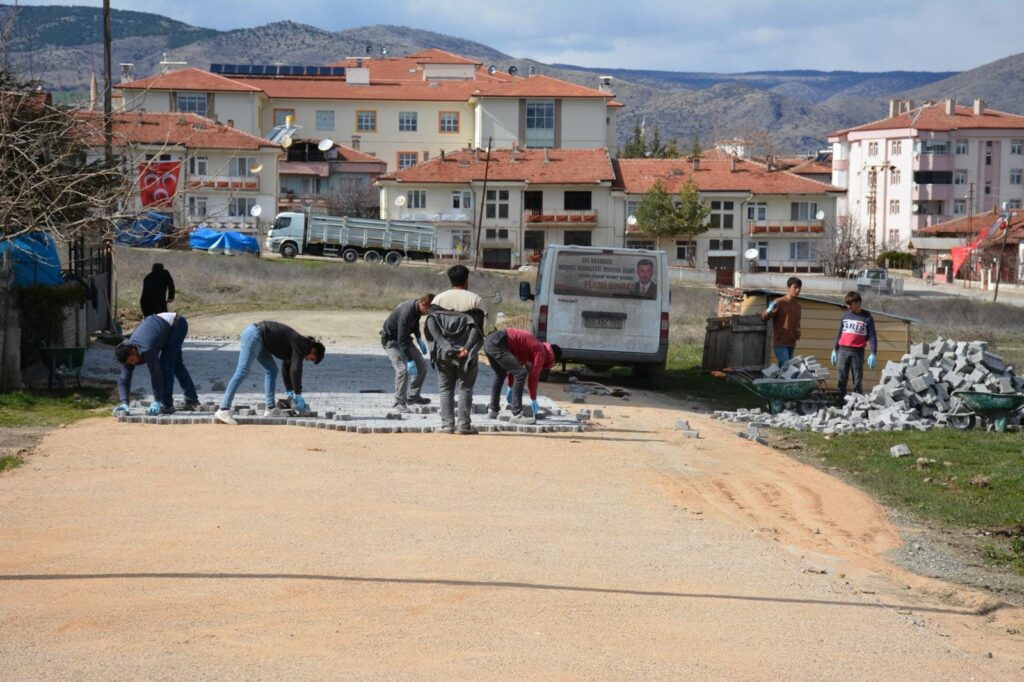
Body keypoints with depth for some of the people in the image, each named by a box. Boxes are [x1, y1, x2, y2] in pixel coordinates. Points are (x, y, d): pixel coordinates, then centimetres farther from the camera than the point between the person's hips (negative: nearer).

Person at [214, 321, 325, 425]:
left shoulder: (294, 344, 20)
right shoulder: (300, 344, -7)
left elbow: (286, 367, 30)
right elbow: (295, 369, -14)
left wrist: (290, 392, 30)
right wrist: (298, 395, -9)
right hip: (254, 334, -11)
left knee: (271, 370, 12)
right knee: (242, 372, -16)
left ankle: (270, 408, 11)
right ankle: (223, 410, -23)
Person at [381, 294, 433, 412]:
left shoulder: (417, 305, -8)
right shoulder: (406, 312, -35)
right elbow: (401, 340, -36)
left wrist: (419, 339, 7)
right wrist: (409, 360, -36)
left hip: (404, 338, 9)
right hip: (391, 340, -9)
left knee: (422, 365, 5)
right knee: (403, 369, -21)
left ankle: (413, 396, 16)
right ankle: (400, 401, -10)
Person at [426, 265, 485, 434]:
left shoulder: (439, 298, 6)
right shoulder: (475, 300, 1)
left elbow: (431, 322, -7)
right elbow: (477, 326, -11)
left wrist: (444, 344, -12)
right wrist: (467, 348, -16)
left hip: (443, 351, 2)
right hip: (466, 353, -1)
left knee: (445, 388, 8)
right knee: (465, 388, 4)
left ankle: (447, 423, 2)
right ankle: (464, 424, -1)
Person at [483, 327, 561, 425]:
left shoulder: (534, 346, 28)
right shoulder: (541, 352, 2)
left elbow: (513, 366, 34)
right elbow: (533, 376, 1)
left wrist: (511, 388, 38)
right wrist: (533, 400, 11)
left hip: (488, 341, 10)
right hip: (497, 344, -10)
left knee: (500, 375, 31)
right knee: (521, 374, -10)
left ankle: (492, 410, 34)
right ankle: (517, 415, -13)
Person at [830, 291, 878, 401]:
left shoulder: (867, 317, 1)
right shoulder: (845, 315, 12)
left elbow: (872, 336, -2)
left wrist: (873, 354, -10)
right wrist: (834, 350, 14)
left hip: (858, 352, -3)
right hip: (843, 351, 3)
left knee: (857, 379, -2)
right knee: (842, 379, 2)